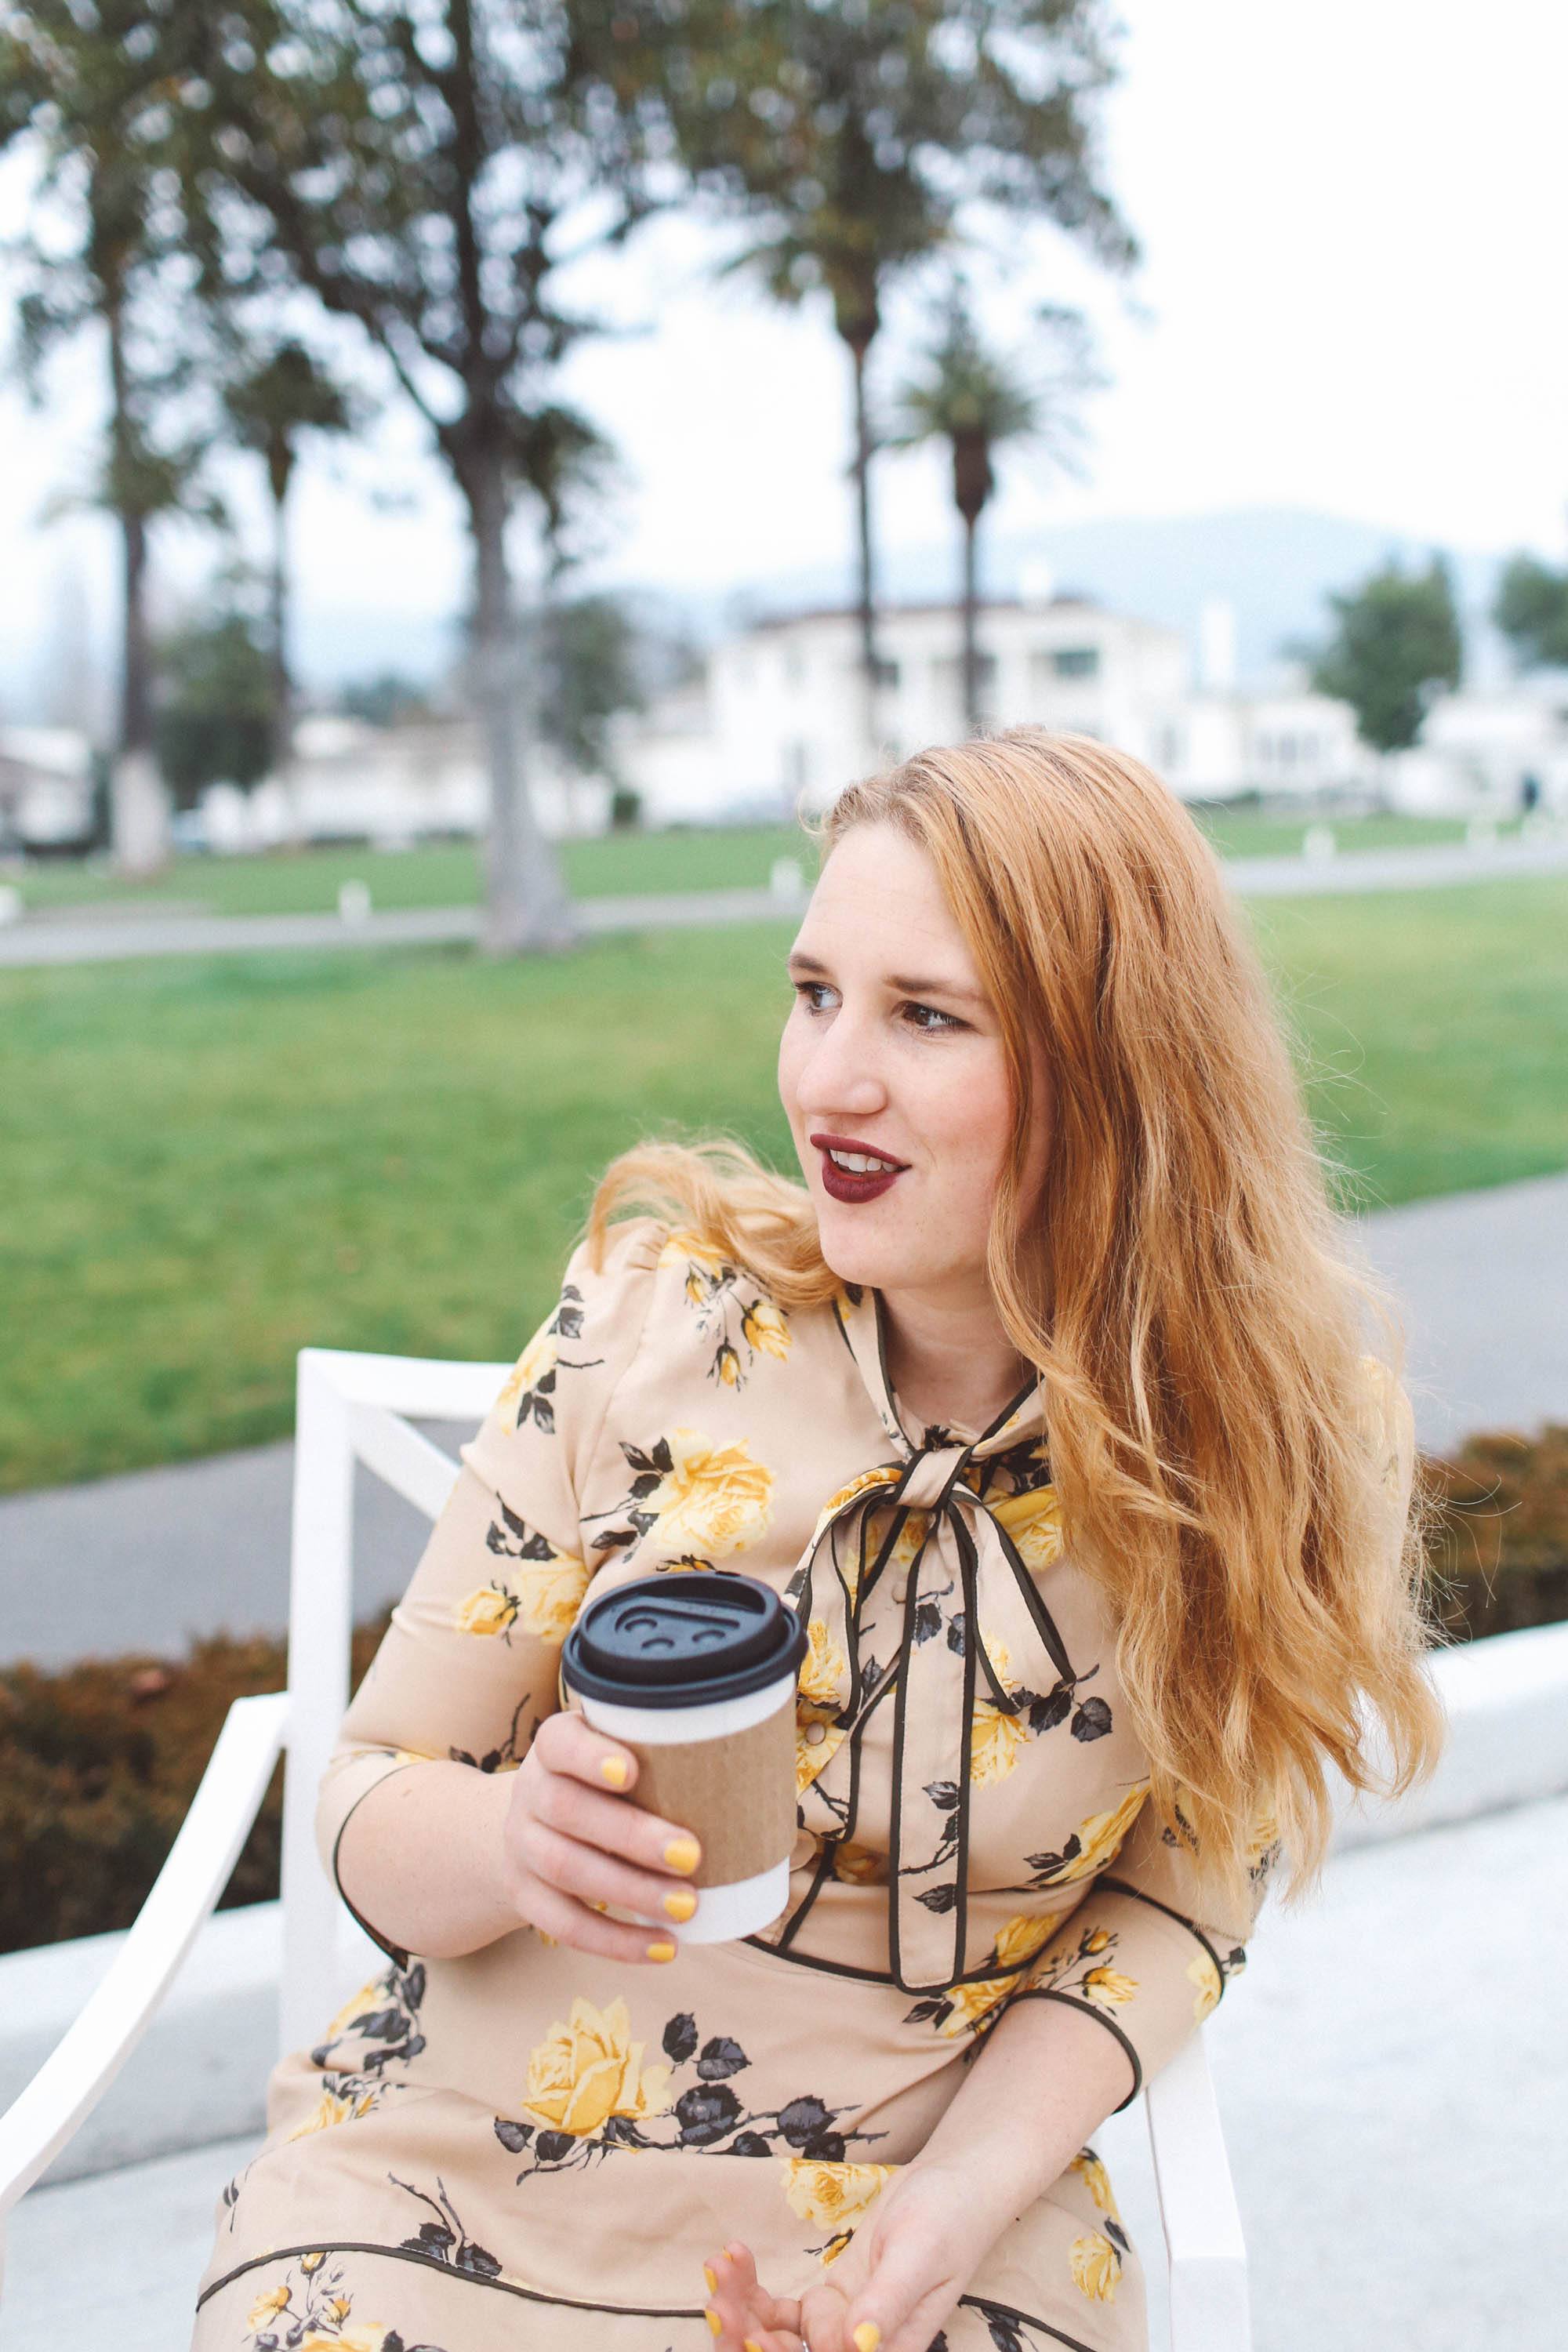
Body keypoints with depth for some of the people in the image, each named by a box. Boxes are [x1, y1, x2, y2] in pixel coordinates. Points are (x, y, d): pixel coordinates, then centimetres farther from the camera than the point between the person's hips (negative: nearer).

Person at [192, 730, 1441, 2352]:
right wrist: (514, 1841, -24)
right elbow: (369, 1810, -3)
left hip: (925, 2217, 1)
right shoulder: (654, 1317, -10)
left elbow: (1174, 1897, 1)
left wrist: (964, 2193, -13)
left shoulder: (1256, 1447, -8)